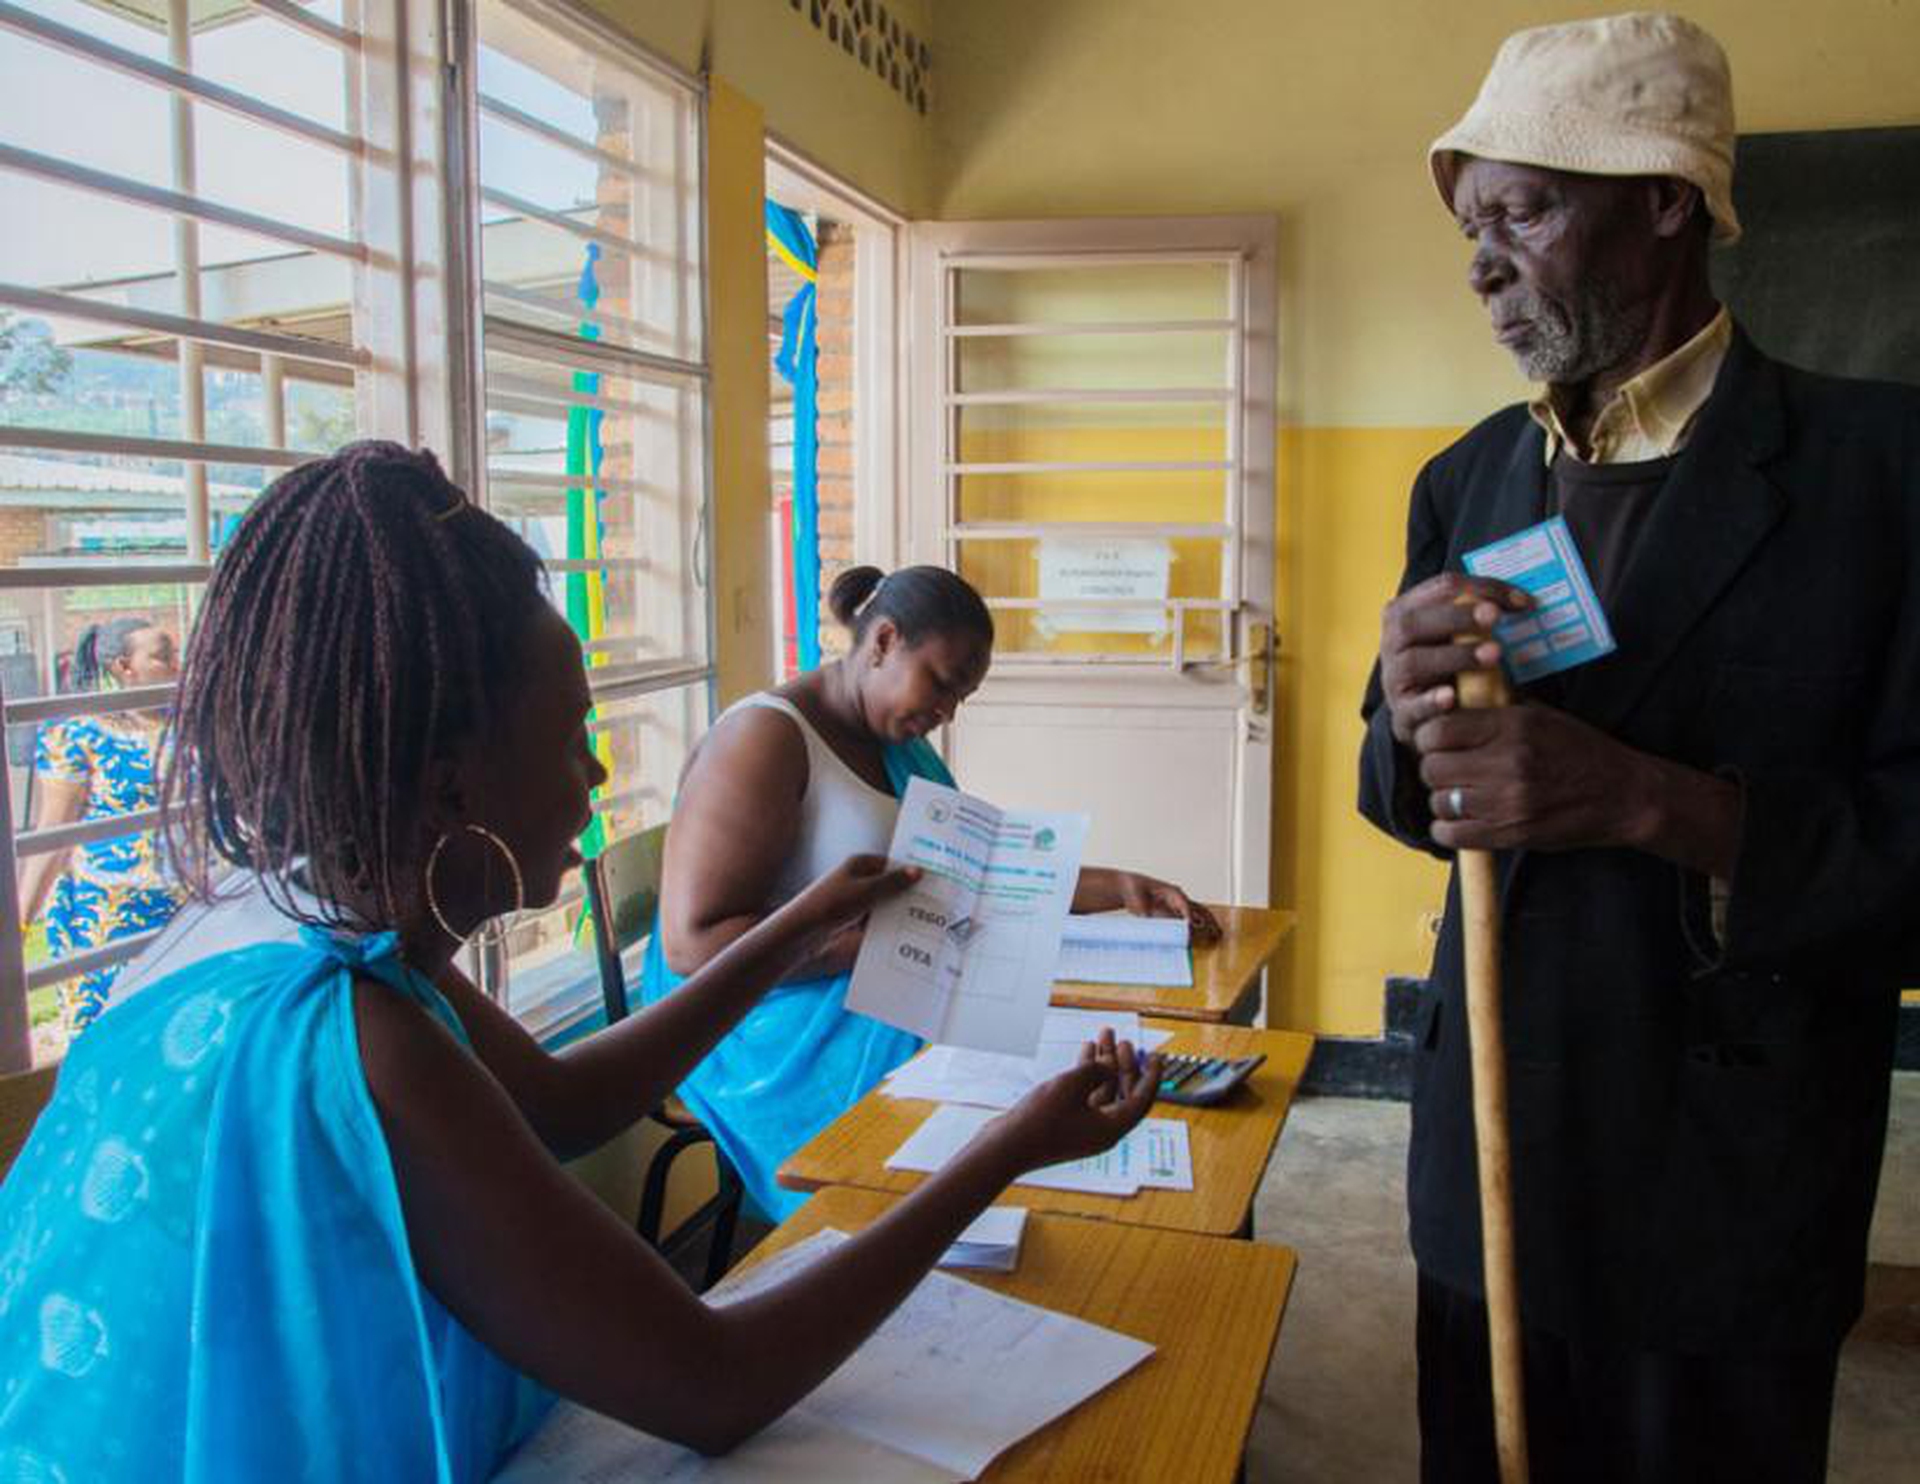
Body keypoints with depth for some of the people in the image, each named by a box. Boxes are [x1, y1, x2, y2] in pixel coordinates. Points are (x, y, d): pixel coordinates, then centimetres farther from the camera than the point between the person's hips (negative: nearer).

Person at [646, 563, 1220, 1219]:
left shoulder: (902, 745, 16)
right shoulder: (762, 739, -12)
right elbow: (692, 942, -20)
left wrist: (1117, 888, 6)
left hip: (895, 993, 8)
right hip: (777, 1019, -8)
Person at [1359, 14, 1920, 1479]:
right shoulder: (1465, 480, 4)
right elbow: (1410, 800, 7)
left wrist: (1650, 800, -28)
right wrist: (1410, 720, -15)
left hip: (1735, 1193, -4)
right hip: (1484, 1152, 4)